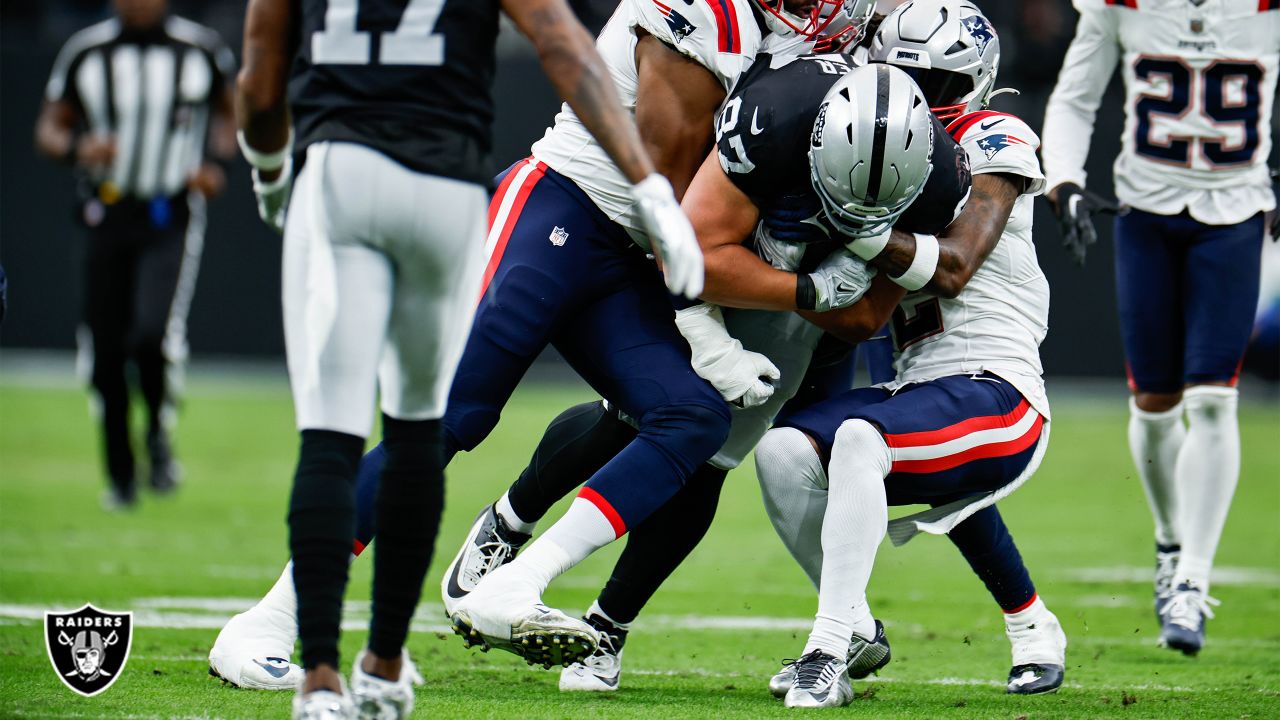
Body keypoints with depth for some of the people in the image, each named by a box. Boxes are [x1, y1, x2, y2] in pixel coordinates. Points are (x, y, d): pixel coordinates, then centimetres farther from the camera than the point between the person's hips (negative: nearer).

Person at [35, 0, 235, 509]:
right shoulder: (86, 52, 0)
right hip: (108, 216, 2)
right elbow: (49, 129, 8)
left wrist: (217, 162, -1)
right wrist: (78, 150, -14)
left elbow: (228, 111, 17)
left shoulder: (200, 49, -1)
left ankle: (159, 437, 4)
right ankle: (120, 476, 22)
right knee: (105, 357, 4)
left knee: (154, 333, -23)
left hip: (172, 221, -2)